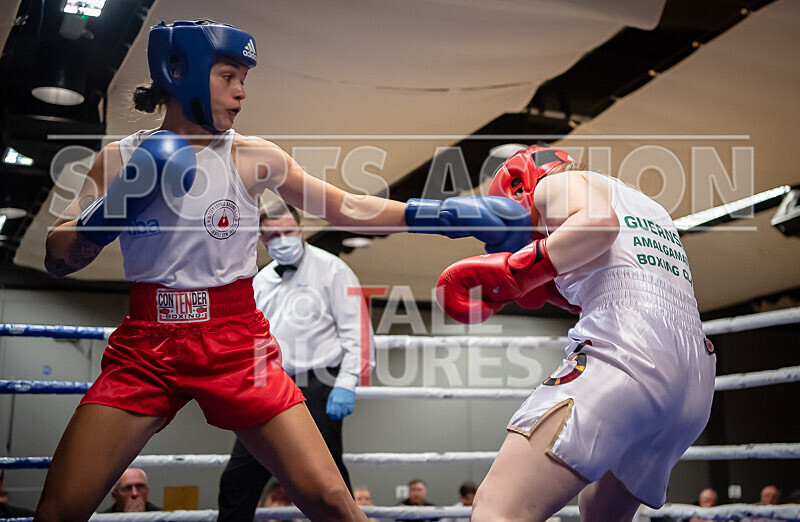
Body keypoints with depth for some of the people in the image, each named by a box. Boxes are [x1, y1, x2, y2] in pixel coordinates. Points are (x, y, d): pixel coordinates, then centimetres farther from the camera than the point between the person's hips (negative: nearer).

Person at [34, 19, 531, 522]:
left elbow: (346, 208, 2)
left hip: (237, 347, 0)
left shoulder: (252, 157, 1)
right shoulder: (121, 158, 3)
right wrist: (121, 202, -16)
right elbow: (58, 259, 0)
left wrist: (446, 213, -6)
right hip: (145, 348, 1)